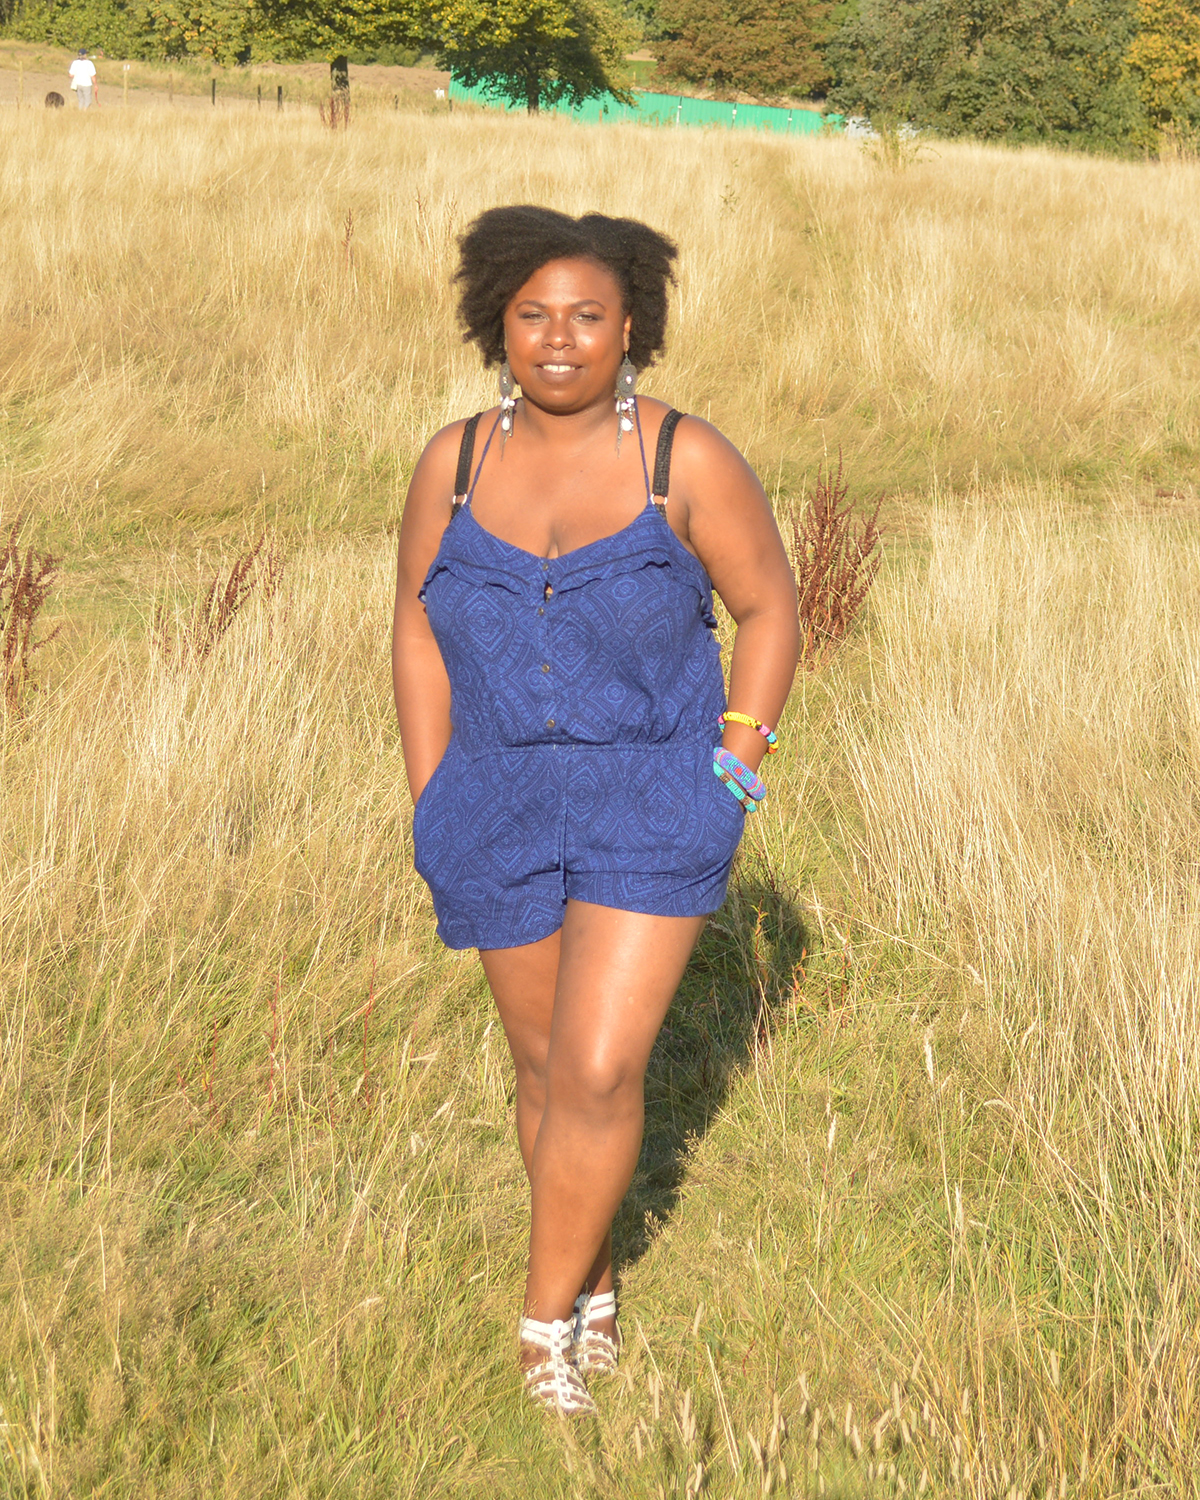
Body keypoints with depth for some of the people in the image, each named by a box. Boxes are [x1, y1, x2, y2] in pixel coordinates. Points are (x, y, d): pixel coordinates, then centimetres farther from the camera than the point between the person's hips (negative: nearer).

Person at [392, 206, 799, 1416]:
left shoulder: (688, 460, -11)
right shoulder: (454, 462, -3)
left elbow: (768, 604, 0)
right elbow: (419, 630, 5)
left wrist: (737, 757, -9)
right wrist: (431, 807, 1)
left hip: (654, 807, -3)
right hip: (506, 813, 3)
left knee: (599, 1072, -10)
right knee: (546, 1064, 14)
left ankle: (547, 1310, 12)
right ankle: (594, 1280, 35)